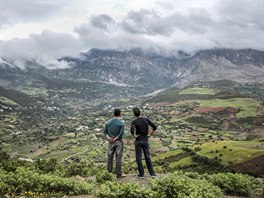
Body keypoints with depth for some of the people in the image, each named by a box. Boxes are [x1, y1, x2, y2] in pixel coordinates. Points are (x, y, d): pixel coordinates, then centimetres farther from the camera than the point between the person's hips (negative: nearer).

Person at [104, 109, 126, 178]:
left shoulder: (108, 122, 4)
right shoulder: (121, 123, -9)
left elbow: (105, 132, 2)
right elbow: (121, 133, -18)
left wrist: (109, 138, -11)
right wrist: (115, 139, -11)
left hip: (110, 142, 4)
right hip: (118, 142, -4)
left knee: (110, 157, 13)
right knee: (118, 158, 0)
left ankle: (109, 172, 18)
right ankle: (119, 174, 3)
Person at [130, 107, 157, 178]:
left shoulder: (134, 122, -12)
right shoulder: (146, 119, 0)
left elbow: (132, 130, -30)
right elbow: (155, 127, 0)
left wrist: (134, 136, -11)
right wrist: (149, 134, 7)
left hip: (138, 141, -3)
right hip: (145, 141, 3)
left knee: (139, 158, 7)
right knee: (147, 157, 10)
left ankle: (141, 174, 13)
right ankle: (152, 173, 9)